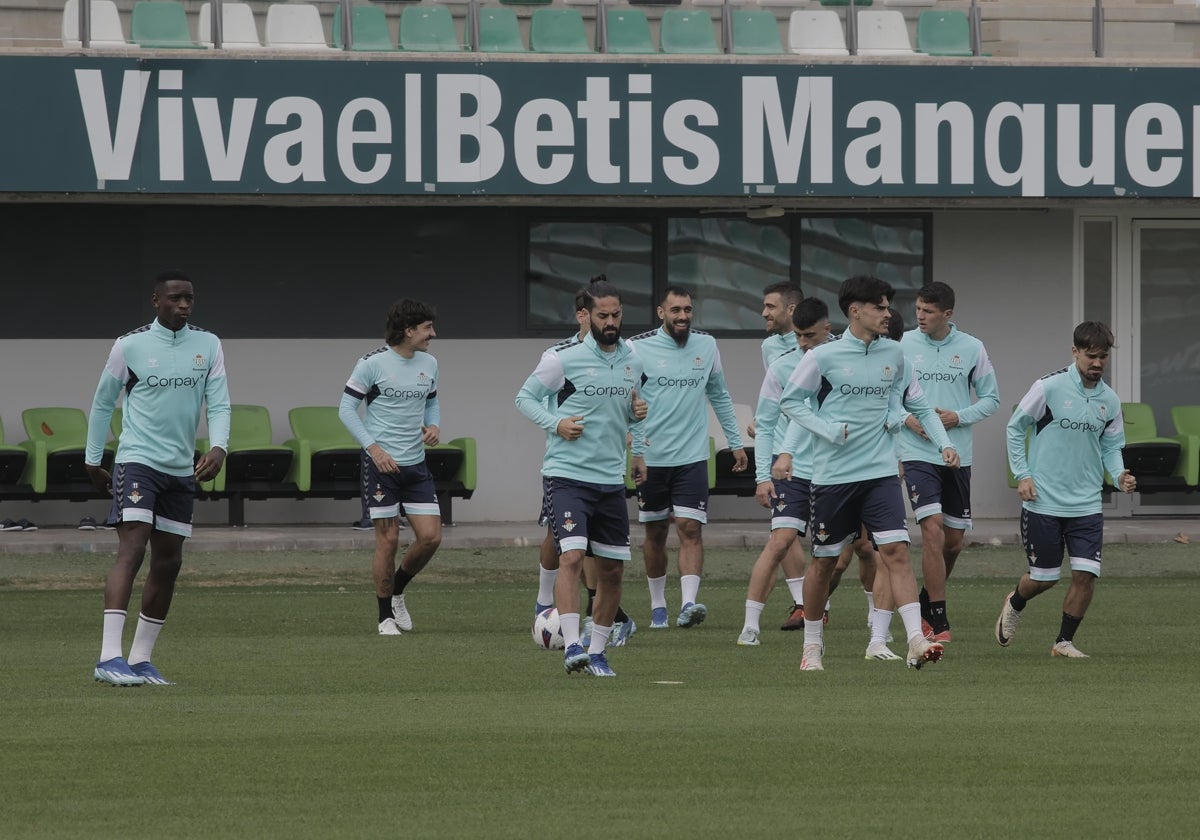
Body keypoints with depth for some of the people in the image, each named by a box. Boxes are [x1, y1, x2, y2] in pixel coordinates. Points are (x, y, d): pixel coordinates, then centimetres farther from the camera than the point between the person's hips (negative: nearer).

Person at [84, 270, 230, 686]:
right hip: (137, 461, -5)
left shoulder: (208, 346, 6)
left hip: (182, 468, 5)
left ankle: (140, 660, 16)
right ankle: (110, 658, -26)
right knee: (131, 550, -19)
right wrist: (92, 460, 11)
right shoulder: (129, 346, -3)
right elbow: (103, 403, 8)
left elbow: (219, 403, 3)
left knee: (168, 563, 7)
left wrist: (218, 447, -15)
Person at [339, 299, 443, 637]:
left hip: (416, 465, 6)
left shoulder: (429, 364, 8)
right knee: (388, 540, -4)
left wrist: (434, 426, 0)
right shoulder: (372, 363, -10)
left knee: (430, 537, -2)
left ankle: (397, 593, 23)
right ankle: (386, 617, 10)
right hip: (381, 464, -6)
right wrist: (374, 448, -15)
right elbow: (346, 408, -7)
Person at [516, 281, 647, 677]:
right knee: (572, 556, -21)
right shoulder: (564, 358, -7)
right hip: (567, 476, -6)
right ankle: (572, 646, -23)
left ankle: (597, 651, 17)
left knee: (612, 570, 6)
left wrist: (638, 413, 0)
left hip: (611, 479, 6)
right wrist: (556, 423, -13)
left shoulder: (632, 360, 10)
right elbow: (525, 397, 2)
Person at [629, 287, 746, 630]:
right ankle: (658, 605, 23)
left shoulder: (706, 346, 5)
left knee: (690, 529, -12)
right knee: (655, 532, 9)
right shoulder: (639, 348, -5)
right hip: (651, 459, -1)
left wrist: (735, 443, 17)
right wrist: (635, 450, -12)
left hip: (692, 458, 1)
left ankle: (689, 603, -21)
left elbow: (720, 396, 17)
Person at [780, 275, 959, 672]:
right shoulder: (823, 357, -6)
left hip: (880, 473, 2)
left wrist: (944, 443, 6)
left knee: (896, 551, -13)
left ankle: (916, 641, -20)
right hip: (833, 474, -2)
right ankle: (812, 645, 26)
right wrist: (829, 430, -12)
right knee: (824, 561, 7)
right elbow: (790, 401, 1)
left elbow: (917, 403, 17)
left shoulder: (893, 354, 7)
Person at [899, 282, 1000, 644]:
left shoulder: (972, 349, 2)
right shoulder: (902, 345, -2)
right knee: (933, 532, -15)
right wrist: (908, 419, -11)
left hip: (958, 455, 3)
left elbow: (991, 399, 8)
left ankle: (926, 601, 34)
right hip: (917, 454, -3)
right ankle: (938, 621, -9)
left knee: (955, 539, 9)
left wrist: (958, 417, -9)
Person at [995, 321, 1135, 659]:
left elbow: (1111, 446, 13)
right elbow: (1015, 427, 0)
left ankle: (1064, 641, 9)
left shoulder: (1109, 400, 4)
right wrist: (1022, 474, -6)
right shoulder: (1049, 387, -9)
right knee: (1044, 576, 4)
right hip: (1043, 502, -3)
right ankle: (1014, 605, 39)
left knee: (1086, 573, -8)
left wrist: (1119, 475, -7)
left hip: (1086, 504, 3)